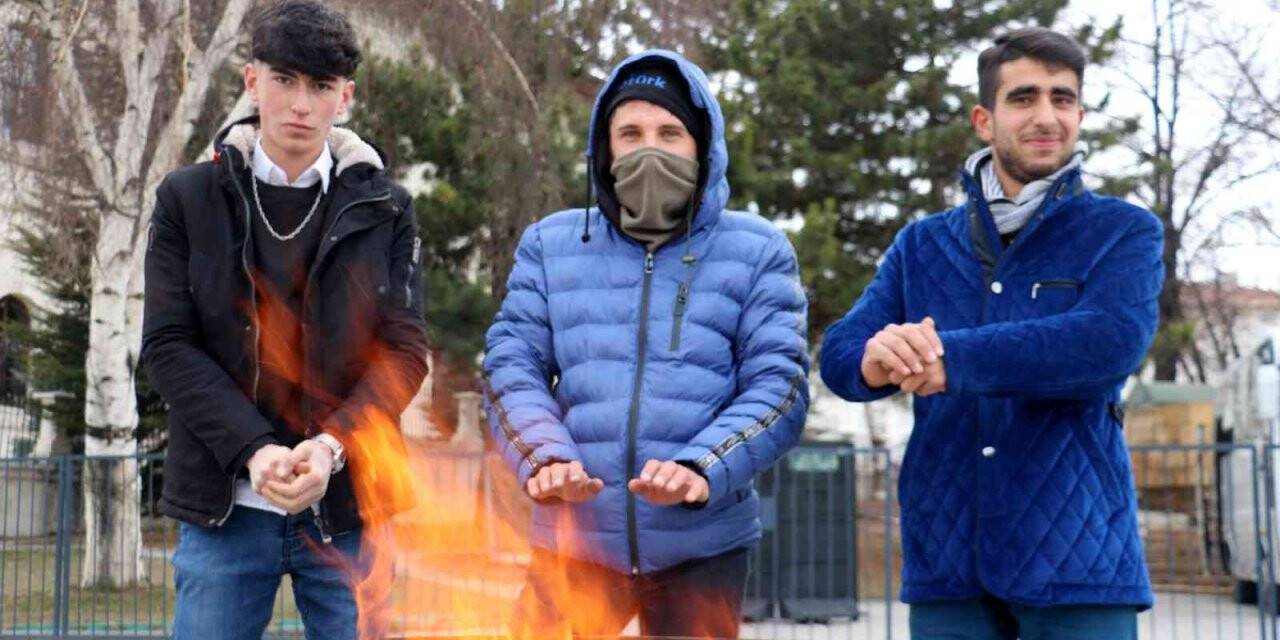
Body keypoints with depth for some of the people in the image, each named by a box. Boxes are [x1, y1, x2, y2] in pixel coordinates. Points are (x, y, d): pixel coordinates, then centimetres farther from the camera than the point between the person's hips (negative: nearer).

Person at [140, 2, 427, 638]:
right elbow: (167, 345, -2)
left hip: (350, 505, 0)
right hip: (224, 504, 0)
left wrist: (332, 444, -18)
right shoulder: (188, 199, 5)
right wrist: (253, 452, -16)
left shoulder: (384, 209, 6)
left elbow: (406, 350, -1)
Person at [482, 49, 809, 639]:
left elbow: (779, 385, -3)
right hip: (575, 543, 1)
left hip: (703, 548, -1)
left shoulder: (756, 251, 3)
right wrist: (545, 457, -17)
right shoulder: (551, 244, 9)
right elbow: (510, 367, 3)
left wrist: (701, 470, -21)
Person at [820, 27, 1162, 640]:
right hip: (946, 555, 3)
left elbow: (1112, 343, -16)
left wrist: (952, 356, -22)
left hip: (1075, 550, -2)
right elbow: (839, 353, 1)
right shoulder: (921, 244, 12)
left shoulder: (1125, 231, 3)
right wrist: (877, 359, -23)